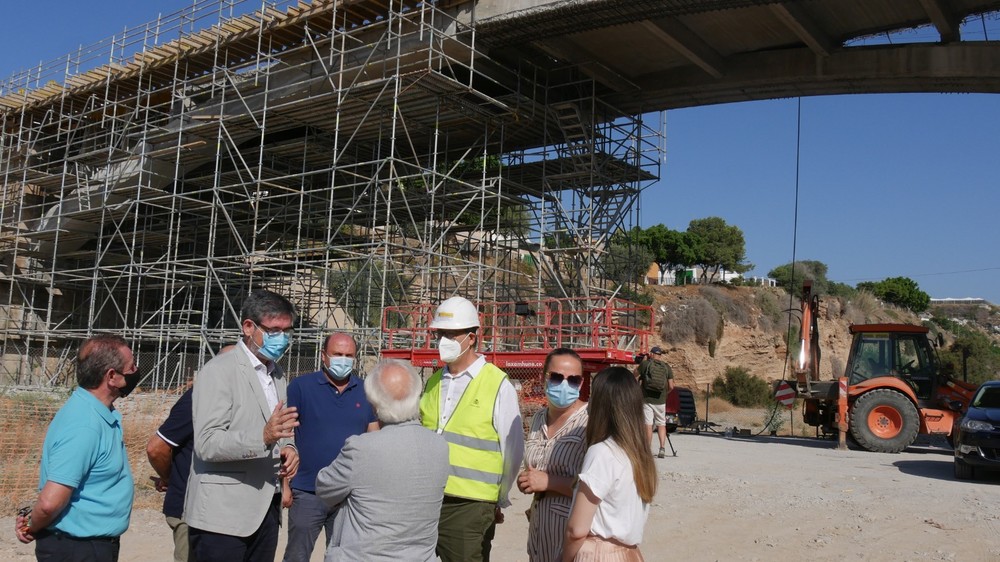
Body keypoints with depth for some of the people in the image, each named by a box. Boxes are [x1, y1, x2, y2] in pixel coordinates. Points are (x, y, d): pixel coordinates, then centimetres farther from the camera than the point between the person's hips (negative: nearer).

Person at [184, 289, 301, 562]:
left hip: (266, 508, 7)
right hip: (223, 513, -7)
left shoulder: (276, 374, 15)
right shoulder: (219, 371, -10)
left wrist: (287, 447, 0)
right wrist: (264, 436, -32)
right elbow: (206, 444, -19)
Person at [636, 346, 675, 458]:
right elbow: (671, 387, 0)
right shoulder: (667, 367, 3)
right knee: (661, 424, 13)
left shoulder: (645, 364, -5)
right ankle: (662, 448, 4)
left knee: (648, 425, 2)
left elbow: (639, 372, 14)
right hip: (660, 400, 2)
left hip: (646, 399, -2)